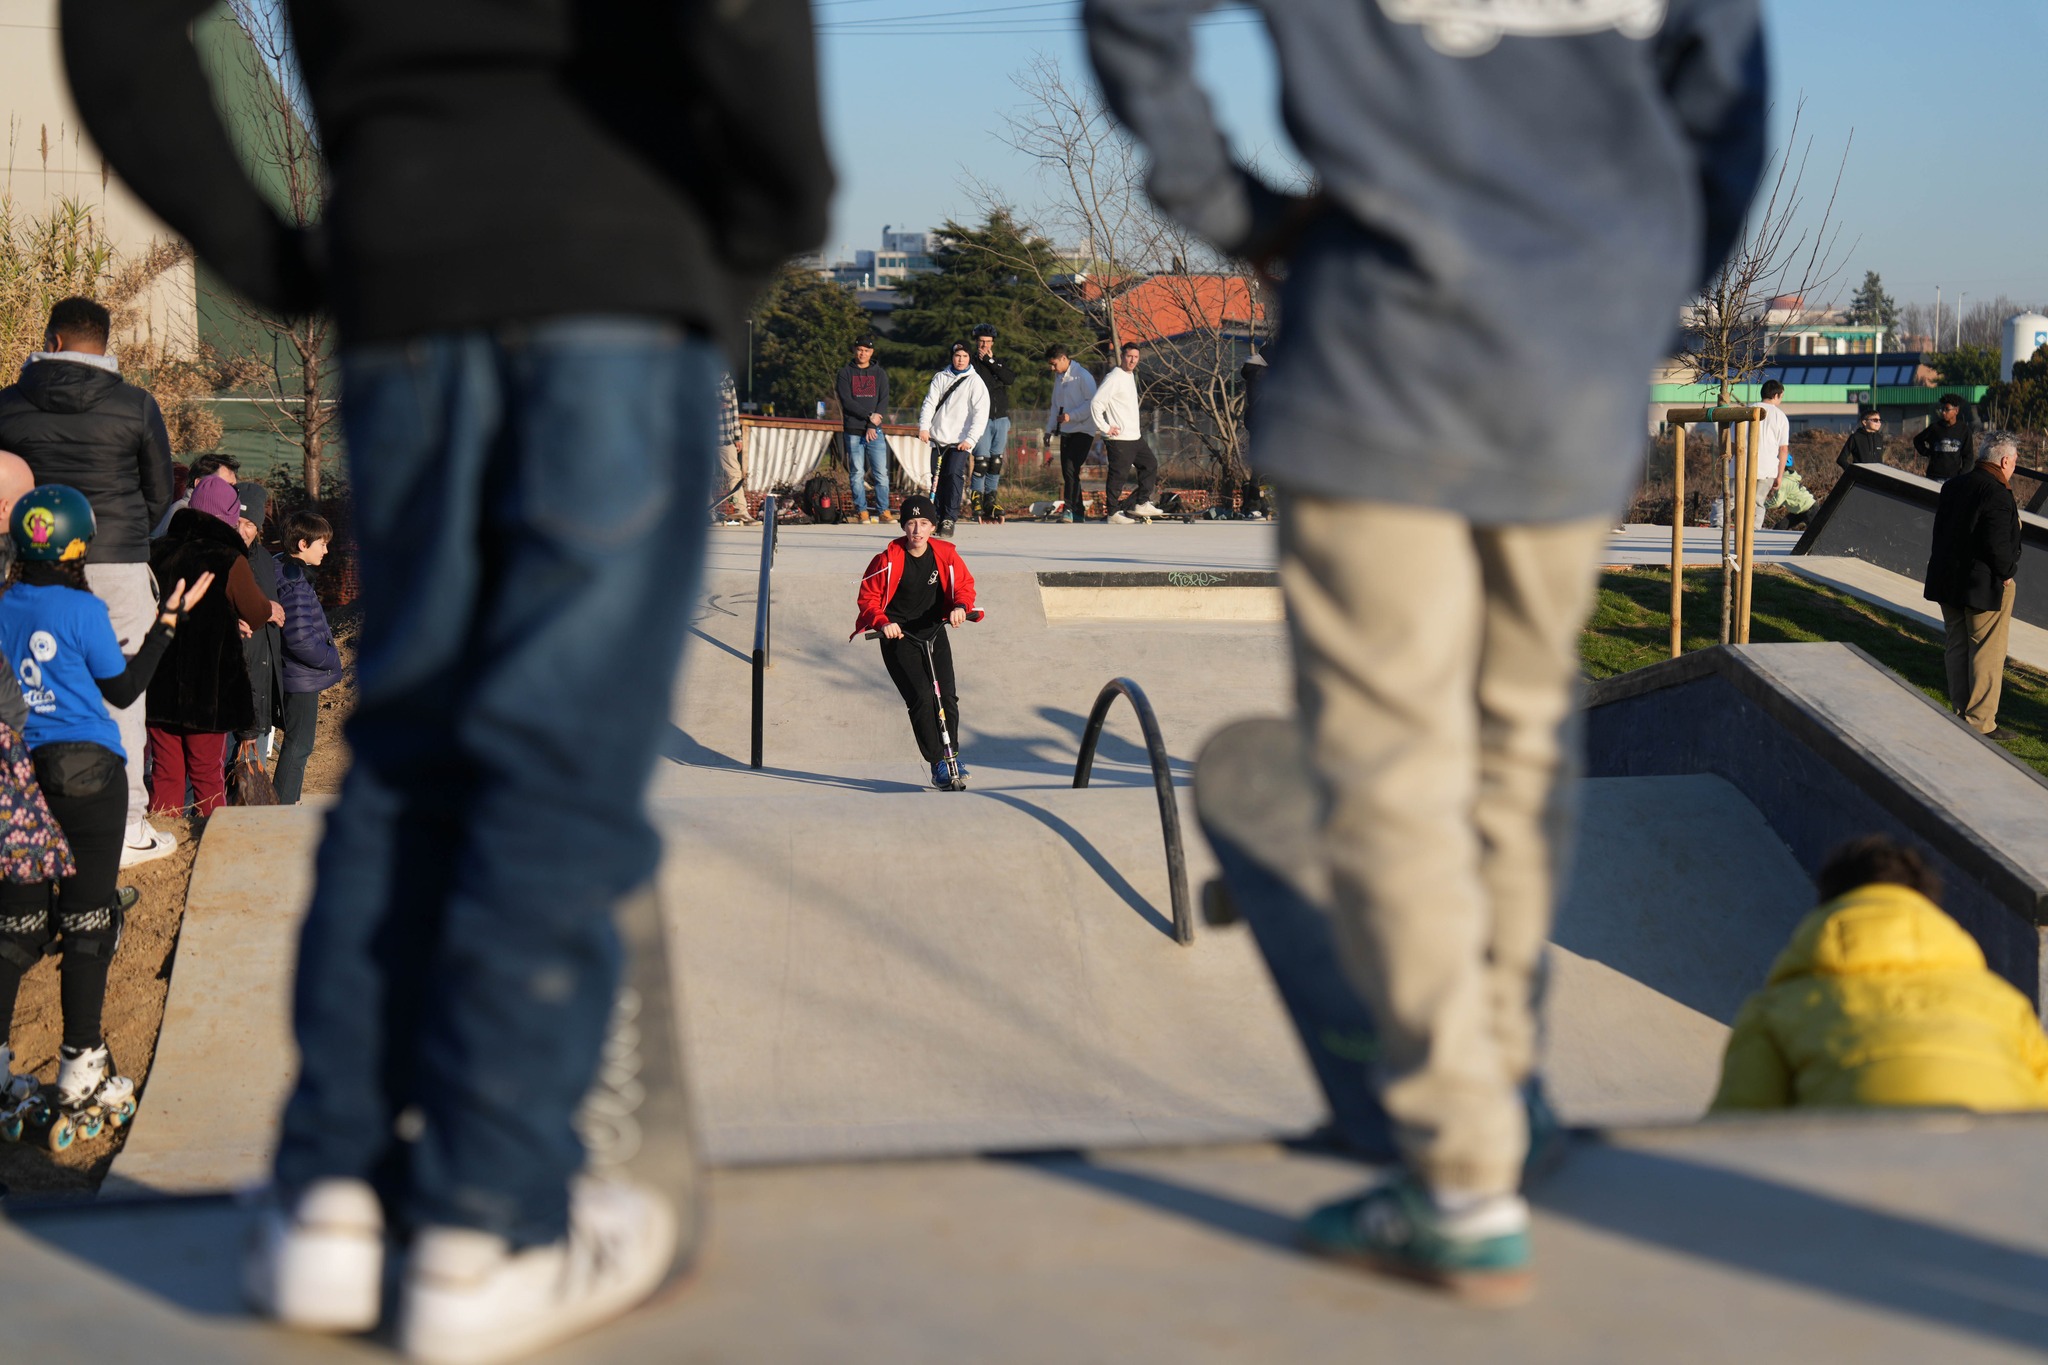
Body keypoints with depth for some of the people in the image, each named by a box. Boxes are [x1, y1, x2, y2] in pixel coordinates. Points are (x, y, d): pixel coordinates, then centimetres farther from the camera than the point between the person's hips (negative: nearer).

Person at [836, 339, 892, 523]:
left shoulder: (880, 373, 11)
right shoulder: (845, 373, 7)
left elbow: (884, 401, 3)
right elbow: (846, 401, -4)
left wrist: (872, 426, -9)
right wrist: (869, 416, -14)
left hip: (875, 431, 1)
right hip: (853, 430, -1)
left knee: (881, 473, -5)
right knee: (857, 474, 0)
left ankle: (883, 511, 0)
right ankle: (861, 512, 4)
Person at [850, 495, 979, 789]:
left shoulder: (945, 554, -7)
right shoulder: (889, 558, -15)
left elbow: (964, 583, 7)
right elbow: (867, 597, -7)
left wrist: (960, 606, -15)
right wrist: (882, 622, -24)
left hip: (934, 631, 4)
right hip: (898, 635, -3)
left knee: (947, 696, -3)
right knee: (921, 698, -15)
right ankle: (938, 765, -9)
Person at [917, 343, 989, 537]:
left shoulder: (975, 382, 1)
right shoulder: (940, 378, 12)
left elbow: (980, 414, -5)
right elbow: (929, 403, 6)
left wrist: (970, 439, -15)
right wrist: (924, 426, -10)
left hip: (960, 441, -3)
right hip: (938, 438, 3)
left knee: (953, 474, -18)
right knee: (938, 478, 3)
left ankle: (949, 519, -17)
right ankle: (937, 517, 15)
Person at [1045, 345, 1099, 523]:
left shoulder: (1082, 376, -9)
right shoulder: (1058, 377, 16)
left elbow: (1093, 403, -15)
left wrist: (1071, 416, -20)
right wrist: (1049, 429, 17)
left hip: (1082, 431, -8)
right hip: (1065, 432, 8)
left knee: (1071, 469, -19)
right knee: (1067, 472, 6)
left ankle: (1068, 509, -23)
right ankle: (1078, 511, 12)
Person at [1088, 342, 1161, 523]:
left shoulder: (1131, 376, 15)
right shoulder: (1114, 378, -14)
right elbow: (1096, 404, -20)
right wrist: (1105, 428, -18)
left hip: (1135, 436, 10)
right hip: (1119, 439, -10)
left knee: (1150, 465, 12)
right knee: (1118, 475, -4)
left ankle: (1141, 504, 17)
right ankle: (1113, 512, 5)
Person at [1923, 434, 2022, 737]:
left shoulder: (1953, 485, 7)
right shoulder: (1997, 494, -19)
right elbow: (1998, 544, -27)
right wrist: (2006, 573, -9)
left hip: (1948, 583, 8)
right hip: (1985, 586, -8)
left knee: (1956, 648, 15)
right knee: (1986, 654, 1)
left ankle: (1960, 713, 24)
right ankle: (1980, 722, 4)